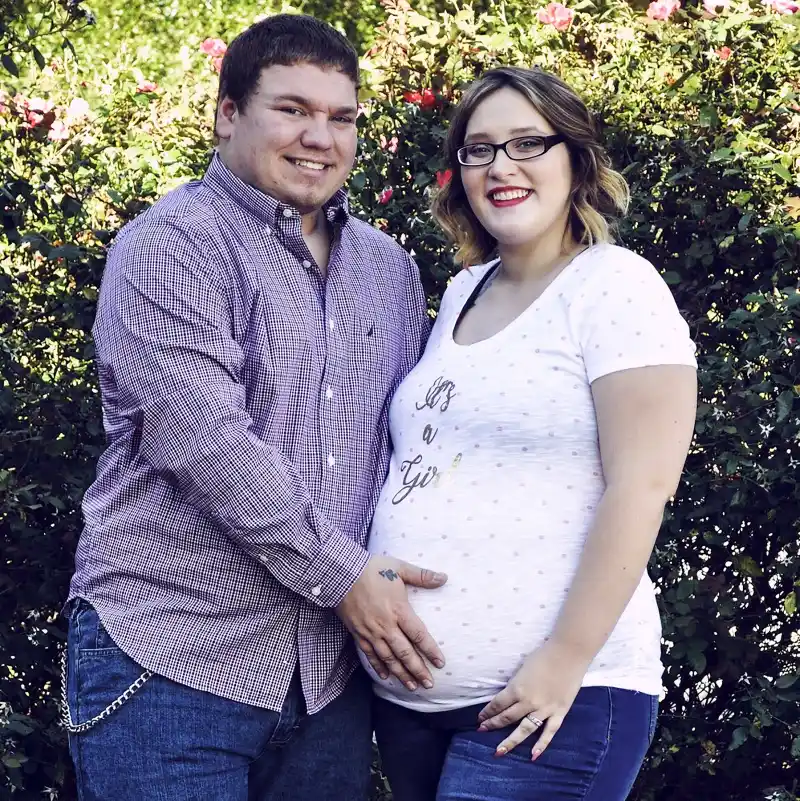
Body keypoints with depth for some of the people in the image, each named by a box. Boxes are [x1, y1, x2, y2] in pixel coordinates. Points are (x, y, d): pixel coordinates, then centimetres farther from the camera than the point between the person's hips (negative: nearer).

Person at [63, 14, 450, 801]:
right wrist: (343, 575, -16)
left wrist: (393, 589, 3)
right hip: (171, 661, -6)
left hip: (331, 670, 6)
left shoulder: (389, 269, 14)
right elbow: (207, 442, -18)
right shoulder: (169, 248, -8)